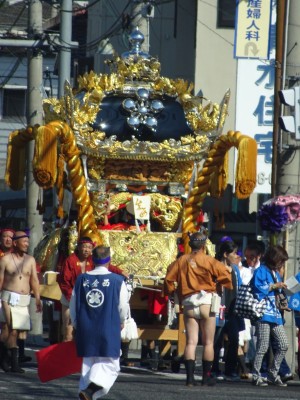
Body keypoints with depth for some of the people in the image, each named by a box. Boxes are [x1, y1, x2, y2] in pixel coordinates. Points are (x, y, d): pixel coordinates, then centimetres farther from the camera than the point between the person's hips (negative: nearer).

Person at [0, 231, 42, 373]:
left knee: (19, 329, 3)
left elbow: (34, 280, 9)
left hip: (24, 300, 5)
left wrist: (37, 298, 0)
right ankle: (14, 363, -13)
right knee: (13, 330, -13)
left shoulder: (30, 260, 11)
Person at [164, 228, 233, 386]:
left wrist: (171, 291, 20)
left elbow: (169, 279, 3)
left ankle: (190, 376, -7)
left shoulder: (181, 261, 3)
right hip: (206, 302, -3)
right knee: (208, 342, 7)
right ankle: (206, 376, 9)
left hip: (188, 305, 3)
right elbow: (225, 274, -9)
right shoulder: (209, 261, -6)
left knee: (191, 342, 2)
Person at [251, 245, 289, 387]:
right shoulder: (261, 271, -5)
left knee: (283, 344, 4)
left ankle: (273, 374, 13)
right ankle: (256, 376, 1)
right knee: (263, 346, -7)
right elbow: (258, 289, -17)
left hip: (275, 315, 8)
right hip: (264, 314, -8)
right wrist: (274, 286, -11)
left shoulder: (276, 273, 20)